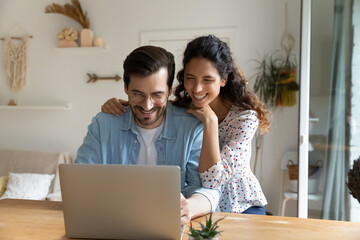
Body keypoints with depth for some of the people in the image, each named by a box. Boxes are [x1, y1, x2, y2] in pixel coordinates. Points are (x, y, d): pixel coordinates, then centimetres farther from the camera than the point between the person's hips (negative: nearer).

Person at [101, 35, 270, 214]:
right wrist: (117, 105, -13)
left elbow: (212, 182, -28)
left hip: (242, 209, -2)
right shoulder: (180, 107, -8)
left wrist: (210, 120, -28)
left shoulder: (245, 117, -19)